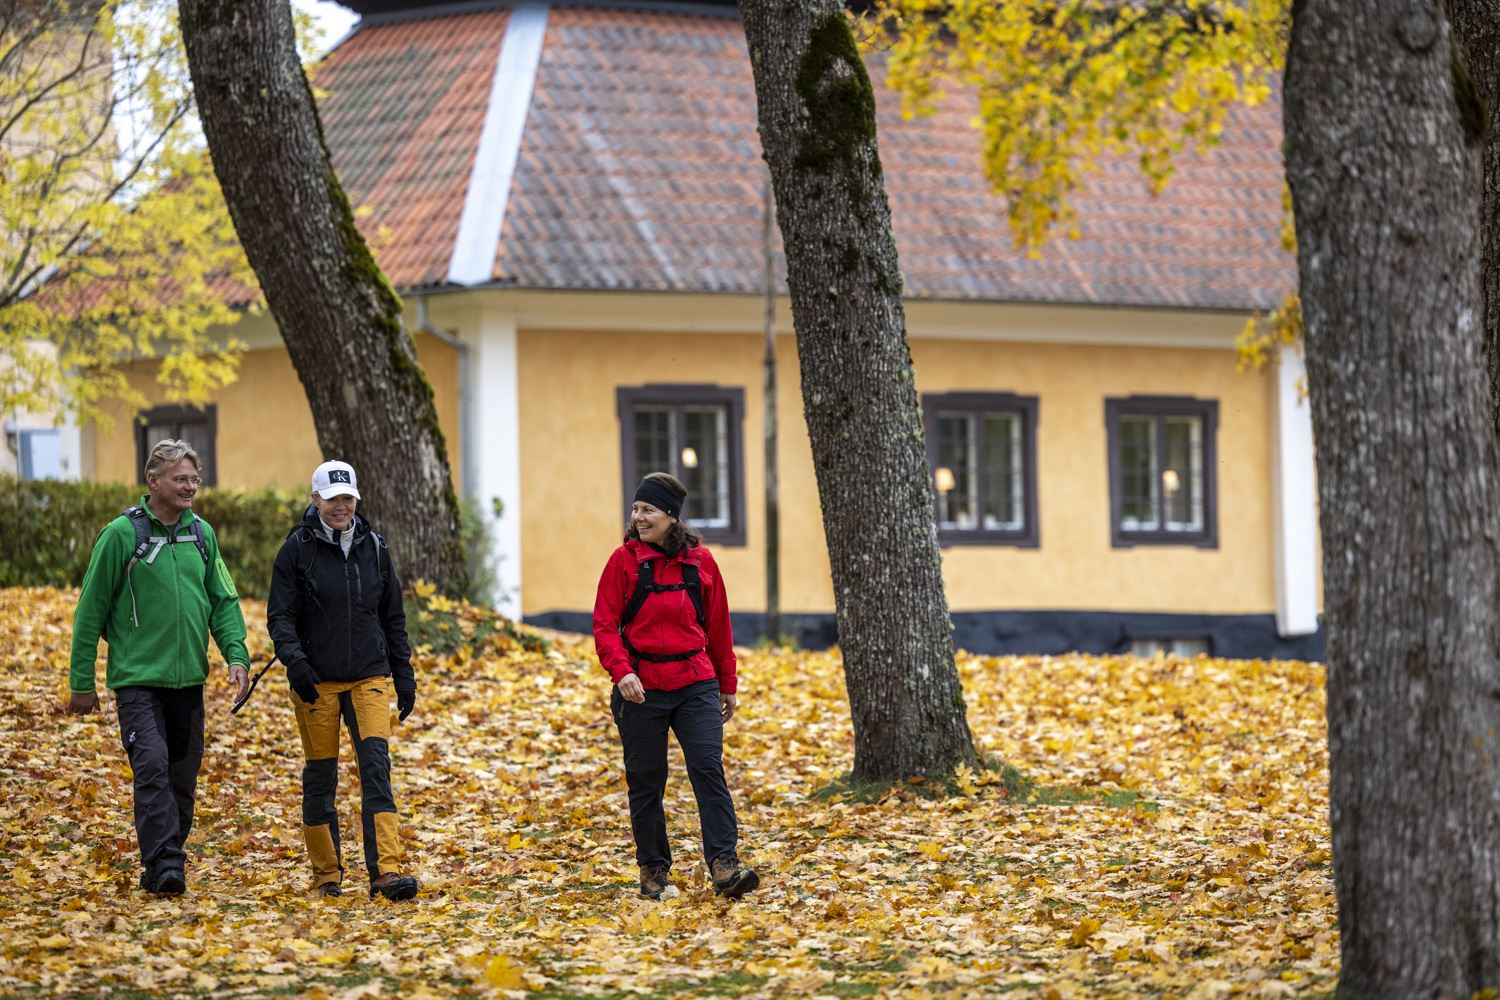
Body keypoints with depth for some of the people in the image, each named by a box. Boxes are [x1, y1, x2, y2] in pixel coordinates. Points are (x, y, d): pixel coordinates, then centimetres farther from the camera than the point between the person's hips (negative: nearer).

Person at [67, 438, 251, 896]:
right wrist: (81, 682, -2)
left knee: (182, 779, 9)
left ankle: (163, 865, 21)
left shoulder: (202, 534, 9)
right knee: (152, 766, -19)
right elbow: (91, 610, -3)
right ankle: (163, 864, -23)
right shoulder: (122, 534, -6)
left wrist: (236, 655, -5)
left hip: (188, 679, 5)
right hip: (137, 678, -5)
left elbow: (224, 601, 12)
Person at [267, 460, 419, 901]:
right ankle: (327, 875, 16)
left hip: (369, 677, 2)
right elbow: (280, 616, -5)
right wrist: (294, 661, -21)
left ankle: (386, 870, -19)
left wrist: (404, 674, 11)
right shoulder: (298, 549, -2)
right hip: (317, 681, -2)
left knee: (377, 765, -12)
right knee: (320, 775, 5)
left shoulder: (373, 547, 8)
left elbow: (393, 616, 15)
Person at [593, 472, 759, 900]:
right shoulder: (624, 560, -1)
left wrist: (728, 685, 15)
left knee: (709, 769, -12)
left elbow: (718, 625, 12)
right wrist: (621, 671, -20)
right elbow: (605, 625, -4)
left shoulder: (700, 561, 4)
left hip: (695, 686, 1)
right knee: (645, 781, 6)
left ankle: (723, 865, -15)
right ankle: (654, 871, 16)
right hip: (641, 688, -1)